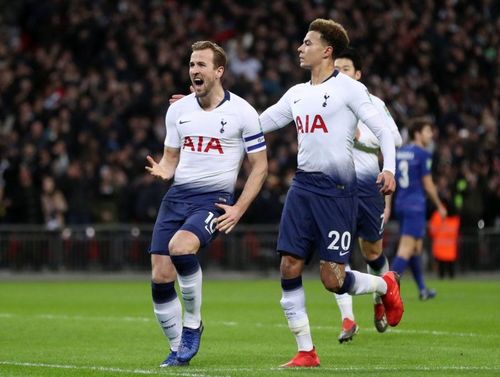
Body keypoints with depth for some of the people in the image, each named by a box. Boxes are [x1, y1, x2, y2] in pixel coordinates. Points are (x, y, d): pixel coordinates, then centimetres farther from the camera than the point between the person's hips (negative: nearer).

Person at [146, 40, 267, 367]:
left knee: (180, 246, -32)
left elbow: (260, 166, 1)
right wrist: (163, 170, -6)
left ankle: (193, 324, -11)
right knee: (160, 277, -6)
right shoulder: (178, 110, 10)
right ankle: (178, 349, 12)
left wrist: (238, 210, -8)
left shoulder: (242, 112, -4)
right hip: (177, 195, 5)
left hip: (214, 199, -5)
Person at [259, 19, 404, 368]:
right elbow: (255, 125, 21)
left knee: (332, 279, -8)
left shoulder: (349, 88, -5)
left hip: (338, 188, -6)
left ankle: (386, 285, 23)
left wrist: (389, 169, -23)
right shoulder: (297, 94, 15)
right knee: (290, 268, -3)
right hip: (303, 185, 6)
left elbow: (383, 130, -7)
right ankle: (306, 352, 5)